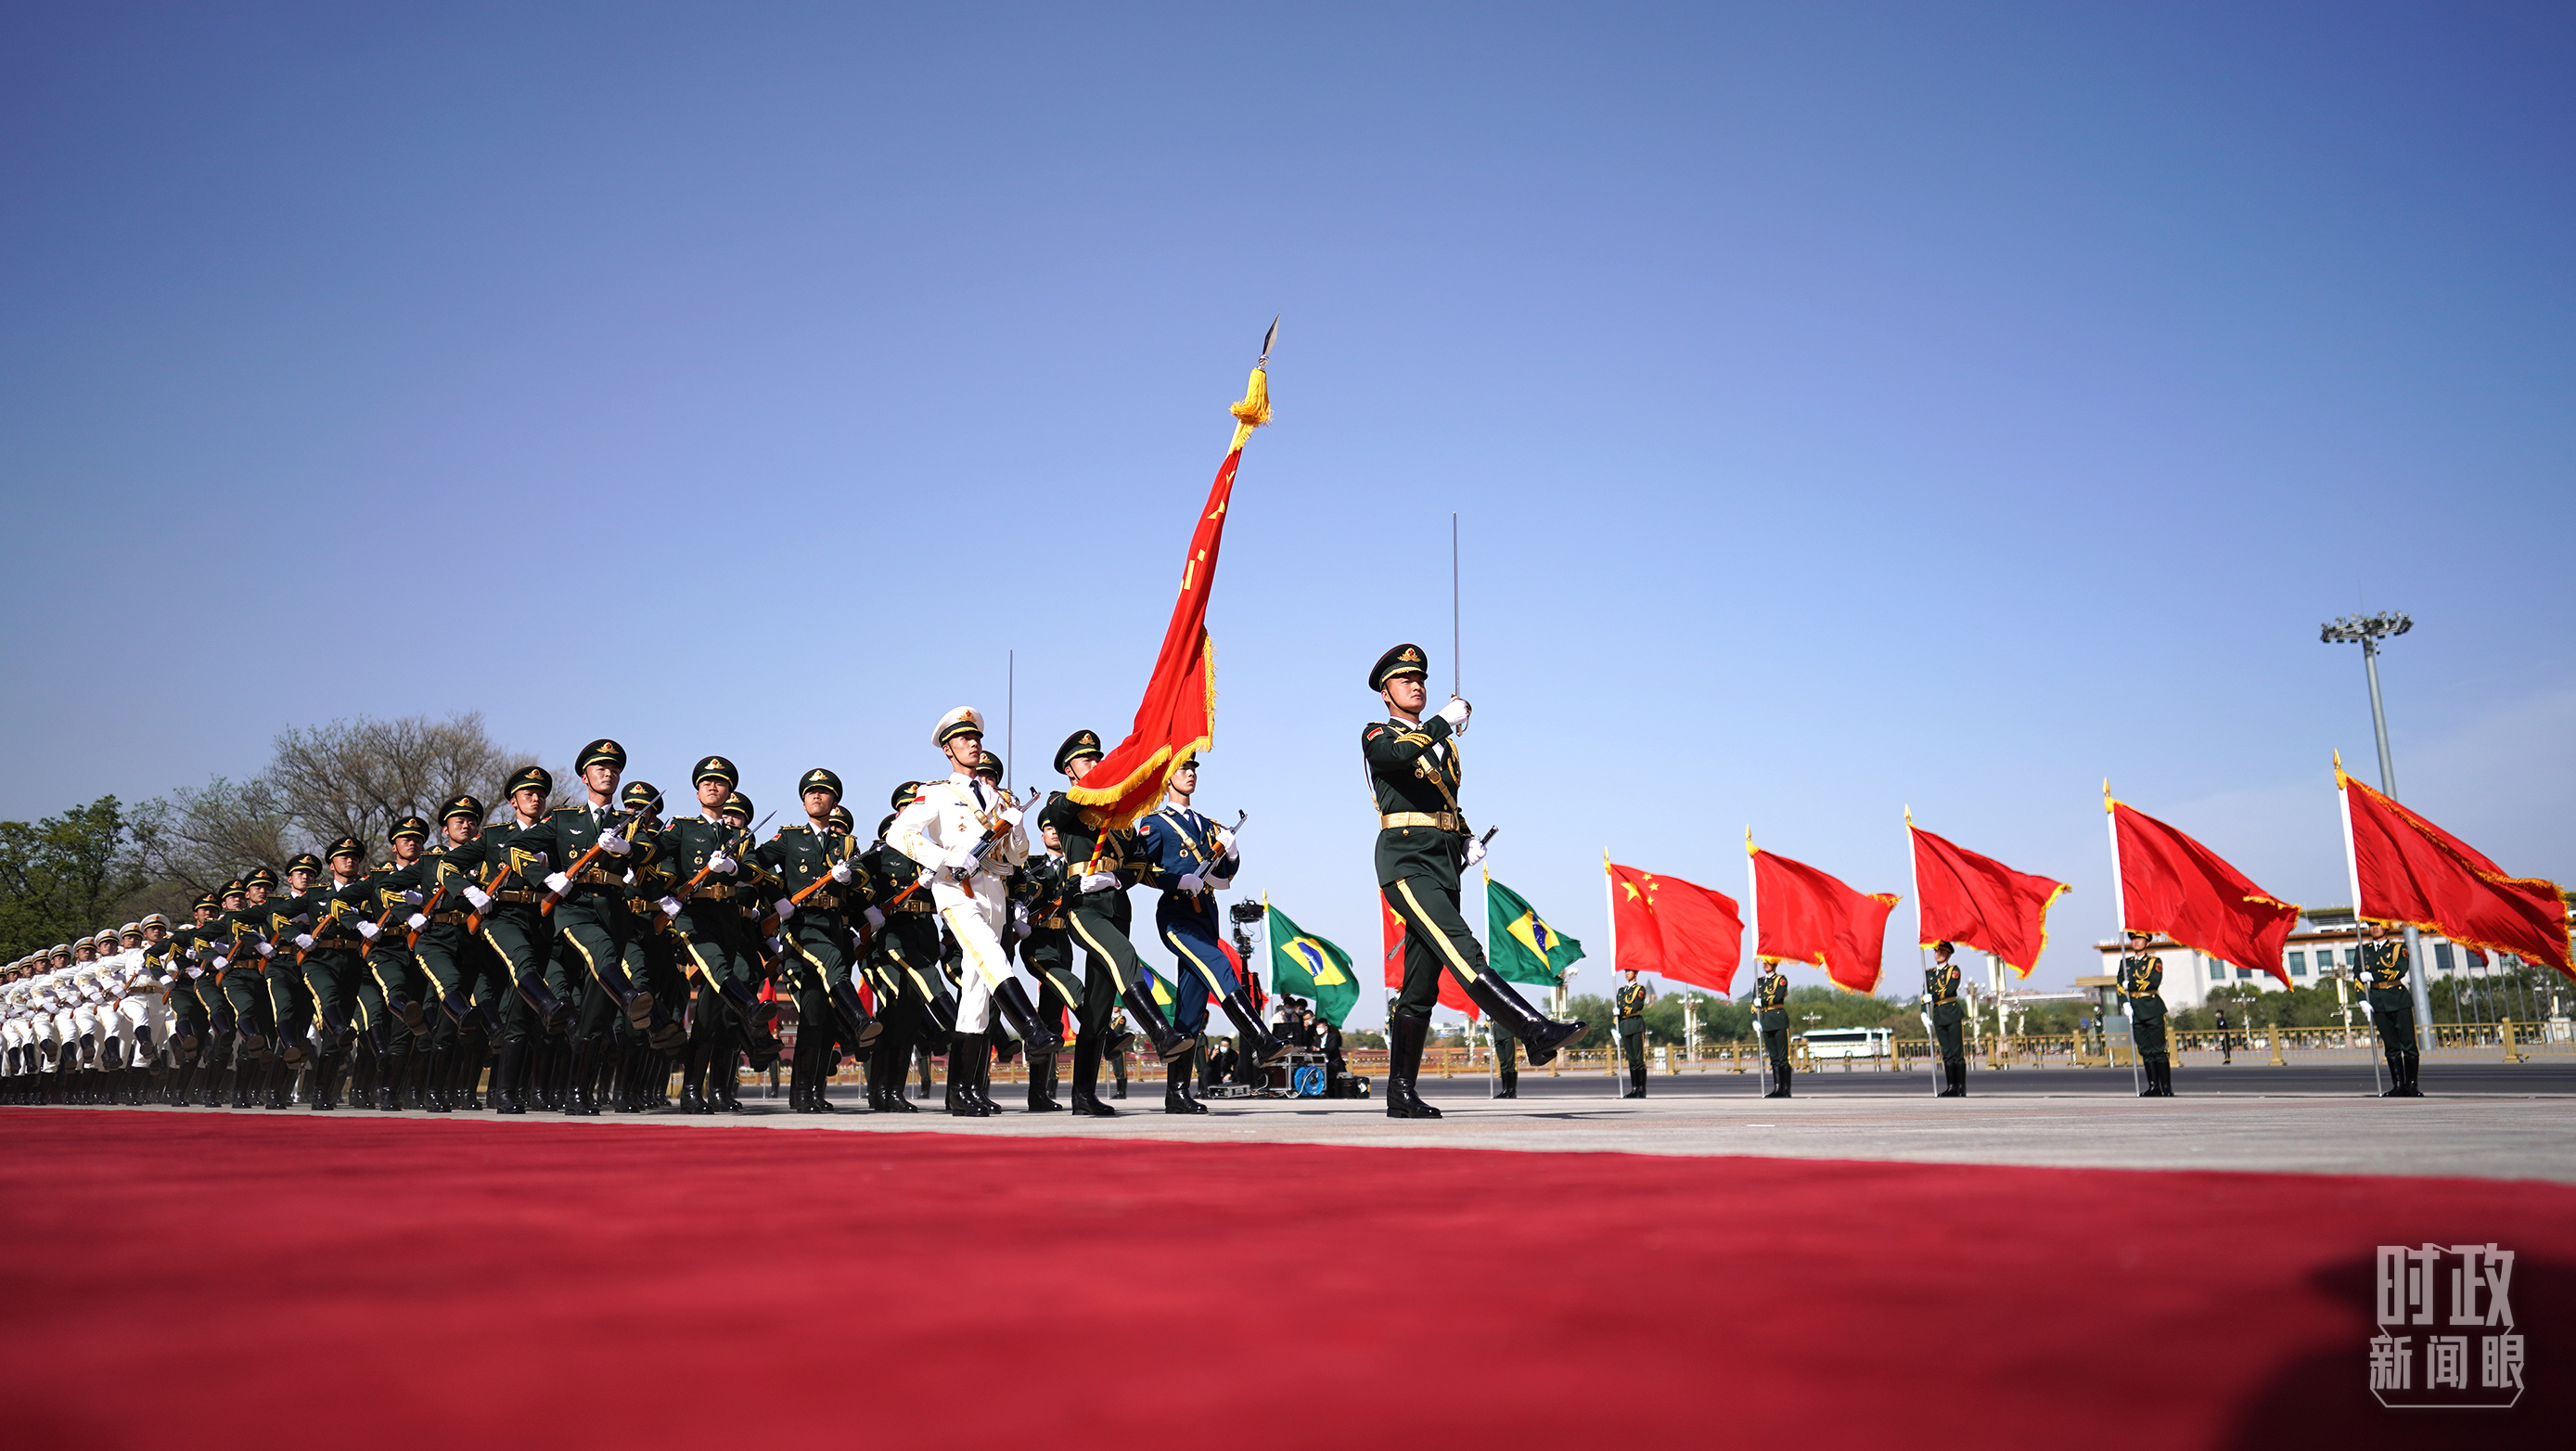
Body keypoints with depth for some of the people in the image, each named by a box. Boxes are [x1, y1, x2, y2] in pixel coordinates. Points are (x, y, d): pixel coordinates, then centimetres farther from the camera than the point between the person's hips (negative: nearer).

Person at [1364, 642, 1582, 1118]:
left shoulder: (1443, 744, 26)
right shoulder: (1376, 735, 5)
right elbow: (1398, 754, -20)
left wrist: (1467, 840, 12)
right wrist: (1446, 720, -10)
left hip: (1444, 865, 7)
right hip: (1405, 859, -7)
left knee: (1421, 984, 5)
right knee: (1461, 950, -23)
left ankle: (1400, 1093, 7)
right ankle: (1536, 1032, -34)